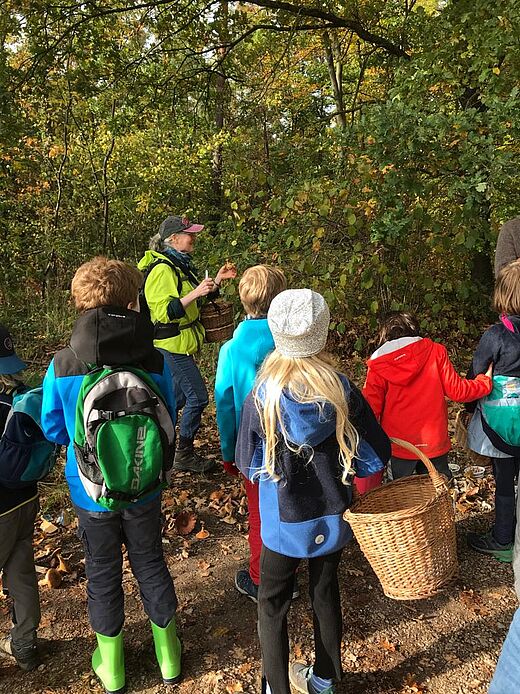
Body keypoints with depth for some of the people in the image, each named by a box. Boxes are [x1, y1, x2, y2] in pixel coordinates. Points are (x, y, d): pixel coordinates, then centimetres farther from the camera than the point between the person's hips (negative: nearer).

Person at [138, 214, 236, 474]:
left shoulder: (180, 264, 11)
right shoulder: (162, 269, -20)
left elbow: (192, 302, 20)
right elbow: (164, 311, -27)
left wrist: (216, 280, 10)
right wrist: (196, 293, -33)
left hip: (181, 343, 10)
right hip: (171, 343, -10)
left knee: (181, 395, 18)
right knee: (198, 397, -5)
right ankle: (185, 454, 8)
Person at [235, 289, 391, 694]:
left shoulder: (260, 397, -19)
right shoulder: (343, 391, -16)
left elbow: (248, 464, -7)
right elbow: (377, 456, -9)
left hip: (283, 523, -2)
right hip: (333, 518, 3)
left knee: (273, 604, 18)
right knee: (326, 593, 23)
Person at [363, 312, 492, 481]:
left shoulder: (377, 366, -4)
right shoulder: (435, 352, -4)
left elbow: (371, 410, -6)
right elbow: (457, 391, -3)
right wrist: (486, 380, 14)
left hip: (399, 446, 0)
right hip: (435, 441, 1)